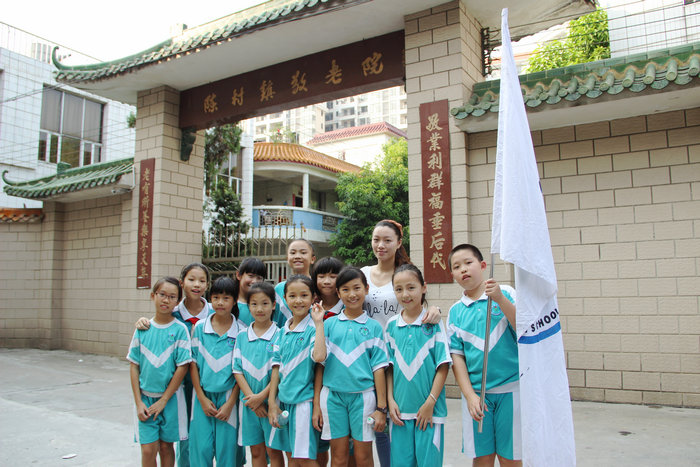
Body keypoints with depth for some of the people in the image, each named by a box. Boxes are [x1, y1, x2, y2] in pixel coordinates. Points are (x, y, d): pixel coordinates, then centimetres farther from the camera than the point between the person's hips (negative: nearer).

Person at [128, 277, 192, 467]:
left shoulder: (180, 329, -8)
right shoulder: (142, 329, 0)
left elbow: (182, 367, -9)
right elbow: (134, 366, 3)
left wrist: (163, 400, -9)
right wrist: (138, 402, -2)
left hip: (170, 398, -2)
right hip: (145, 397, 2)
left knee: (166, 446, 10)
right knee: (148, 449, 0)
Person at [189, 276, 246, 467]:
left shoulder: (241, 331, -5)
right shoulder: (200, 327, 0)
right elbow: (193, 364, 2)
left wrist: (229, 404, -6)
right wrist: (202, 398, -2)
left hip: (228, 396, -1)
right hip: (204, 396, 1)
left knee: (227, 450, 3)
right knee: (201, 449, 4)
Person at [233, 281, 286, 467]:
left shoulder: (280, 336, -7)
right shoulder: (242, 337, 4)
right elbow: (237, 370, 2)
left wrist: (262, 396, -14)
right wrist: (251, 397, -9)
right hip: (249, 402, 4)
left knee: (274, 450, 5)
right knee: (256, 451, 13)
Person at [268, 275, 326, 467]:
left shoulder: (313, 328, -9)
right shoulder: (283, 332, 8)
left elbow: (319, 356, -28)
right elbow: (277, 367, 9)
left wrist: (319, 322, -24)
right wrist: (272, 402, 6)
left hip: (304, 399, -6)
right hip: (285, 400, 6)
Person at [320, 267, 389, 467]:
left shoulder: (373, 327, 3)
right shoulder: (329, 324, 5)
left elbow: (378, 367, 1)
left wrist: (381, 407, -2)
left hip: (363, 396, -1)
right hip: (333, 396, 1)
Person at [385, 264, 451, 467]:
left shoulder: (433, 323, -5)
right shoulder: (392, 325, 4)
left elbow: (443, 366, -6)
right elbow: (389, 367, 8)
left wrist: (430, 403, -11)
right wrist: (390, 400, 0)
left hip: (429, 408, -2)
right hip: (400, 409, 3)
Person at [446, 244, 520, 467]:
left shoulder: (505, 293, -1)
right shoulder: (455, 311, 5)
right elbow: (457, 356, 3)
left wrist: (500, 299, -23)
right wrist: (470, 395, -5)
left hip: (510, 389, -2)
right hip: (475, 391, 2)